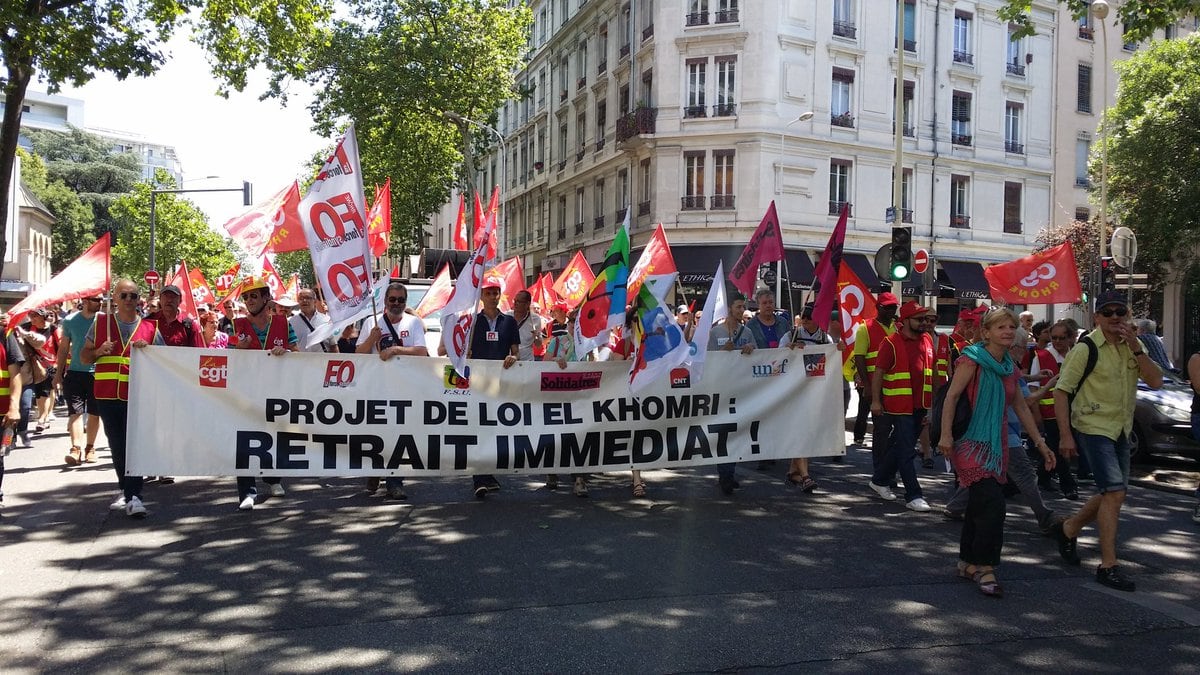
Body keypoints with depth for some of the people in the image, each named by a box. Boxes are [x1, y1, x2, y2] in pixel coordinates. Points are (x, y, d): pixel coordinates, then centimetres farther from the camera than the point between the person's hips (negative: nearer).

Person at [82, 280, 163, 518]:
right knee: (117, 446, 11)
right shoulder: (100, 323, 10)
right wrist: (99, 351, -7)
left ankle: (133, 497, -8)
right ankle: (126, 490, 27)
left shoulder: (150, 328, 5)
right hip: (107, 395, 3)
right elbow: (84, 356, 14)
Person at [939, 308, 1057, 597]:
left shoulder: (1010, 367, 13)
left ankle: (968, 563, 23)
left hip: (996, 443, 8)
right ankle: (985, 567, -6)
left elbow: (1021, 407, 19)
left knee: (979, 506, 12)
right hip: (971, 443, -7)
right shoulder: (973, 359, -9)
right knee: (992, 502, -16)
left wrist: (1040, 442, 18)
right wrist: (946, 434, -24)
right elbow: (951, 396, -16)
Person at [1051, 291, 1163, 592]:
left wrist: (1136, 348, -17)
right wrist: (1065, 435, -19)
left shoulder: (1133, 346, 6)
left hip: (1121, 430, 7)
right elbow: (1062, 390, -14)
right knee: (1115, 492, -14)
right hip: (1093, 428, -7)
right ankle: (1108, 566, -8)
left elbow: (1156, 381, -4)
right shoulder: (1086, 349, -13)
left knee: (1111, 494, 15)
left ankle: (1068, 528, 37)